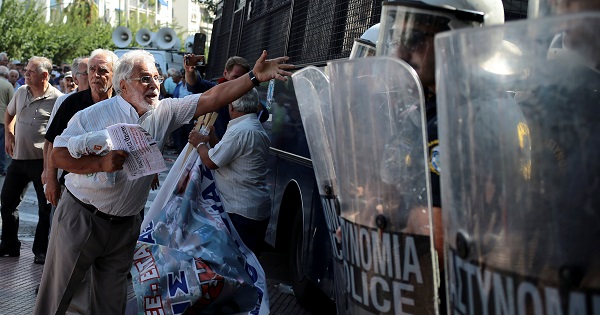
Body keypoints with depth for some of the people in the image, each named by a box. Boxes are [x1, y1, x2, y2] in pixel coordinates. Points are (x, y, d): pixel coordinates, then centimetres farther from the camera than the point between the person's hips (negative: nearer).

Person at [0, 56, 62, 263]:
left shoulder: (56, 99, -13)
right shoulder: (21, 92, 6)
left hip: (43, 160, -6)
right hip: (18, 158, 6)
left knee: (46, 207, 4)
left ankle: (41, 250, 17)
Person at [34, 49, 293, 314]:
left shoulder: (165, 112, 1)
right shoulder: (94, 115, -11)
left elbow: (212, 98, -6)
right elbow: (58, 155, -12)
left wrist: (255, 77, -16)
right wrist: (101, 163, -27)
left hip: (125, 227, 4)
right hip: (80, 219, -4)